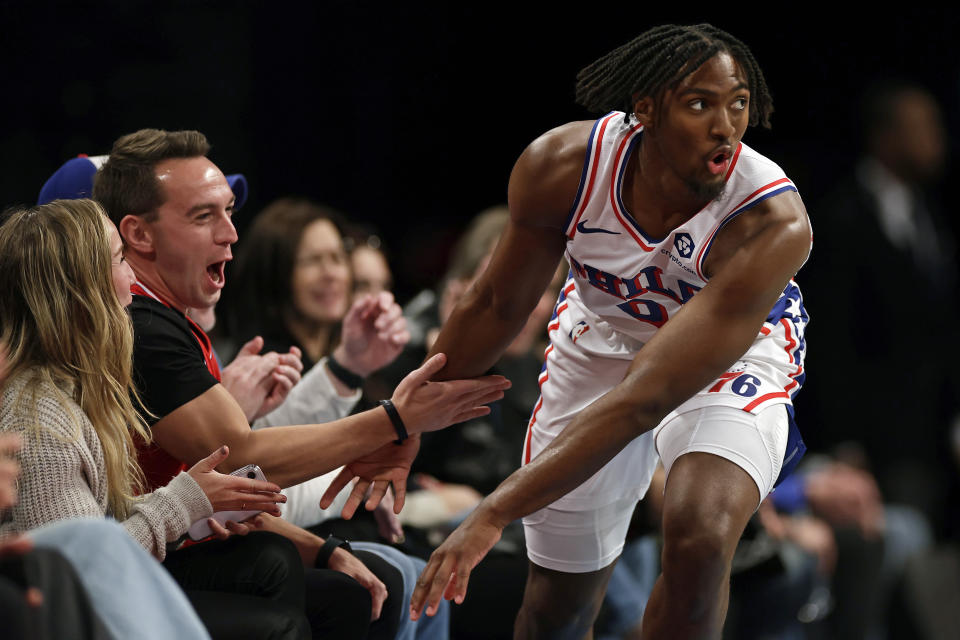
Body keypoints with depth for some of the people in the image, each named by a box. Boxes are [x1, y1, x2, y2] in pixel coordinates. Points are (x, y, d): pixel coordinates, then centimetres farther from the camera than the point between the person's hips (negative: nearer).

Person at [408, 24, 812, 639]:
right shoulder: (561, 167, -27)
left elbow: (643, 399, -41)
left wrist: (493, 515, -43)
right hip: (601, 337, 3)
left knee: (700, 541, -32)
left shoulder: (773, 225, -38)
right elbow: (499, 305, -5)